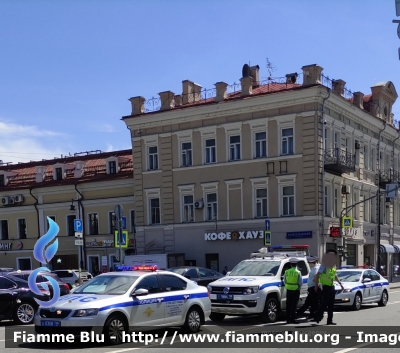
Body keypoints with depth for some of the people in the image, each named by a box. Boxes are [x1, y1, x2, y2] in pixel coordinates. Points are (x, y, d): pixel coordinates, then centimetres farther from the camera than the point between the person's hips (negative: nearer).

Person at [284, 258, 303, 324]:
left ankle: (288, 319, 12)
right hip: (296, 290, -3)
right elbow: (300, 283, -7)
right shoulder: (298, 272, -12)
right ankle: (292, 319, -1)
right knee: (294, 305, 0)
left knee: (288, 305, 9)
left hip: (288, 290, 3)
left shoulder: (286, 272, -2)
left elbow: (284, 281, 4)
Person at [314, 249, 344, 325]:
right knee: (325, 303, -9)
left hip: (332, 286, 7)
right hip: (326, 286, -7)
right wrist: (316, 285, -16)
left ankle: (330, 320, 11)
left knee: (331, 304, 7)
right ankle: (318, 317, 4)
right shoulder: (324, 265, -9)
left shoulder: (334, 266, 13)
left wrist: (340, 283, 25)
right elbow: (317, 275, -11)